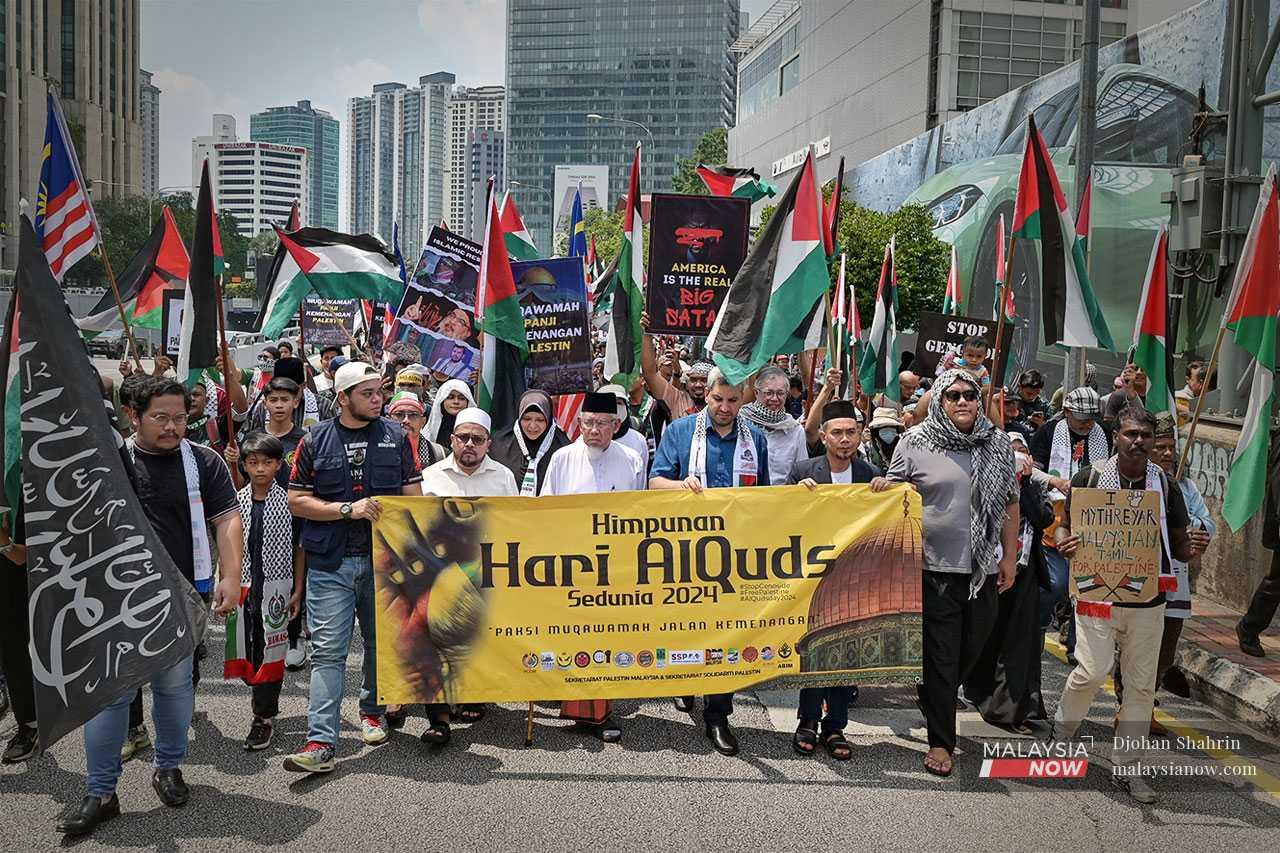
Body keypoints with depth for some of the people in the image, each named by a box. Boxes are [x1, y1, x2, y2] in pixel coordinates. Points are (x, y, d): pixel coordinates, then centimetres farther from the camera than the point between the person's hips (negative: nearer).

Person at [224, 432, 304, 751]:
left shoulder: (288, 501, -5)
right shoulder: (236, 502, 3)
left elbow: (299, 548, 0)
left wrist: (297, 591, -1)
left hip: (277, 585, -3)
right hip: (243, 585, 3)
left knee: (270, 650, 0)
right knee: (245, 648, 7)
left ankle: (264, 716, 8)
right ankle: (264, 699, 28)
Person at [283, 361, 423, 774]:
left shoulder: (397, 437, 7)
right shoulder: (316, 440, 3)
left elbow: (414, 497, 9)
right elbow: (297, 501, 0)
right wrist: (349, 510, -12)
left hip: (385, 558, 2)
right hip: (331, 562, -2)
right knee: (328, 651, -6)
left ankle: (371, 710, 36)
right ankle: (321, 742, -6)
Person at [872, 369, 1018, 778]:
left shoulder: (998, 443, 6)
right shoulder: (915, 442, -3)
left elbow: (1010, 503, 12)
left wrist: (1009, 557, 9)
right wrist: (884, 486, -15)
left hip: (983, 569, 4)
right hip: (936, 568, -4)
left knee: (971, 651, 15)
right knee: (941, 657, 1)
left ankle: (932, 702, 43)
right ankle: (940, 741, 15)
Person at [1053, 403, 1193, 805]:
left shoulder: (1166, 486, 5)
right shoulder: (1090, 478, -2)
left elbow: (1178, 543, 10)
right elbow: (1064, 525, 4)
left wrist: (1191, 548, -14)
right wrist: (1064, 543, -19)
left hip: (1148, 599, 3)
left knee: (1142, 685, 6)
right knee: (1092, 671, -14)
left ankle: (1126, 767, 20)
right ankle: (1059, 731, 14)